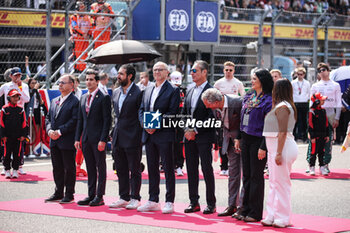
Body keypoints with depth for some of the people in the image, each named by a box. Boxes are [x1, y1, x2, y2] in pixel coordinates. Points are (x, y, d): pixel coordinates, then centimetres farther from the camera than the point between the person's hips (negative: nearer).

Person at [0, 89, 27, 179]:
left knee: (17, 154, 3)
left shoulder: (21, 109, 5)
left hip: (18, 137, 1)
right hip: (7, 137, -1)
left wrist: (23, 135, 1)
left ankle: (15, 170, 11)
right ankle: (7, 170, 10)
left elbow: (24, 123, 7)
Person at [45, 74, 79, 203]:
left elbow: (74, 121, -15)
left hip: (67, 141, -7)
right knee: (57, 168, 12)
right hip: (54, 142, 7)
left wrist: (60, 132, -18)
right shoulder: (54, 101, 16)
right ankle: (58, 193, 21)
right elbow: (48, 118, 16)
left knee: (69, 168, 0)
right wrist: (50, 130, -3)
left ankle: (69, 194, 7)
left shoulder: (75, 102, -8)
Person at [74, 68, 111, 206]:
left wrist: (103, 140, -17)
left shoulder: (104, 98, -6)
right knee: (90, 168, 10)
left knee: (100, 168, 0)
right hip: (86, 138, 7)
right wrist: (77, 138, 9)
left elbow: (107, 120, -11)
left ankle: (99, 196, 3)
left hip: (98, 139, -6)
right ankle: (91, 195, 15)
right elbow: (80, 120, 17)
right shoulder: (83, 98, 14)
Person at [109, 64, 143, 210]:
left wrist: (140, 135, -11)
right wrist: (115, 132, 15)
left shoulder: (138, 93, -11)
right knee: (121, 170, 12)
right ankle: (124, 198, 20)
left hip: (132, 138, -7)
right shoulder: (116, 93, 12)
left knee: (134, 170, 1)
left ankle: (135, 198, 9)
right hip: (118, 138, 8)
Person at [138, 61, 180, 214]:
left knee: (168, 168, -2)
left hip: (164, 134, -6)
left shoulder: (173, 91, -3)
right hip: (149, 135, 7)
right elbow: (141, 110, 15)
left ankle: (169, 202, 1)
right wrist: (145, 124, -4)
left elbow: (172, 112, -11)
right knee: (152, 168, 10)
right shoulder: (148, 91, 17)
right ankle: (153, 201, 17)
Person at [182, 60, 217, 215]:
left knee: (207, 169, -4)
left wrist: (196, 131, -14)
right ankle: (194, 202, 14)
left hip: (204, 136, -7)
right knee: (191, 169, 7)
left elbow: (212, 117, -14)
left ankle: (211, 204, 2)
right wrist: (187, 130, 0)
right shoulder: (190, 92, 15)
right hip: (189, 137, 7)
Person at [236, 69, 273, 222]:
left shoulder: (268, 100, -12)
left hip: (258, 140, -7)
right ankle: (246, 210, 18)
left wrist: (263, 147, -19)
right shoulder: (248, 97, 12)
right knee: (247, 175, 11)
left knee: (256, 176, -1)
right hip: (246, 139, 7)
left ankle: (255, 213, 5)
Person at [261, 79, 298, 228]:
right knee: (274, 182, 12)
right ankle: (272, 216, 17)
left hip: (283, 147, -10)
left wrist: (279, 153, -24)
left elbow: (283, 132, -21)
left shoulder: (282, 107, -14)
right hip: (274, 148, 10)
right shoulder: (279, 106, 16)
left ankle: (282, 219, -1)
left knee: (281, 182, -6)